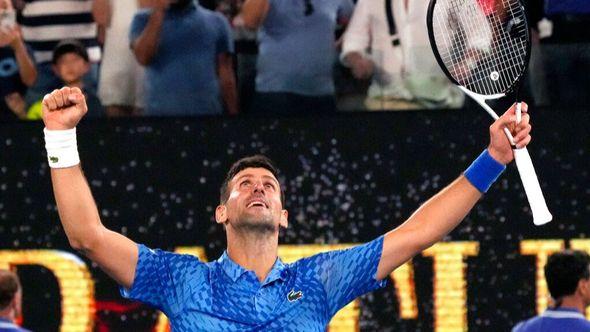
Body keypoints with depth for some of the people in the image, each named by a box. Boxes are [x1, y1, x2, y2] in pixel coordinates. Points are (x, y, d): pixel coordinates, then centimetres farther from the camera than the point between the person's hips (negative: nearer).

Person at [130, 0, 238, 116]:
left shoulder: (216, 22, 7)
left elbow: (226, 76, 7)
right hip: (160, 115, -1)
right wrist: (158, 11, -15)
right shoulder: (144, 19, 5)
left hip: (207, 116, 1)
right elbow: (143, 58, -13)